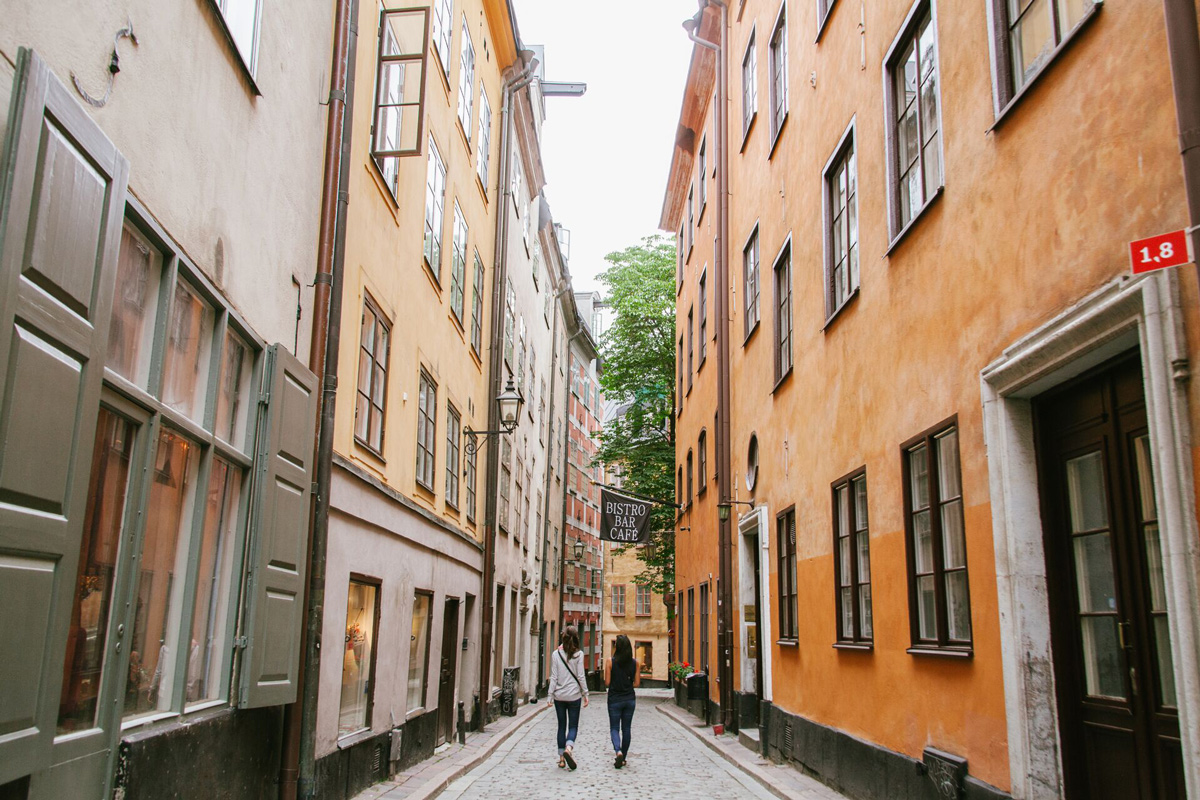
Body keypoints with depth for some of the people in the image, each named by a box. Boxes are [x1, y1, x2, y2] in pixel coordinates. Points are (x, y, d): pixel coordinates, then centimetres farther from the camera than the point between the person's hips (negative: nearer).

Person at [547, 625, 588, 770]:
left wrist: (551, 694, 2)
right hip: (574, 695, -2)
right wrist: (585, 694, 1)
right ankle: (568, 748, -19)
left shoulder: (556, 654, -1)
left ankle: (561, 758, 11)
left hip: (559, 695, 2)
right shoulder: (578, 654, -6)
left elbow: (554, 677, -2)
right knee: (573, 726, 7)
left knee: (561, 726, 11)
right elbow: (580, 676, -6)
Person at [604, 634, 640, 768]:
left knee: (614, 728, 6)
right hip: (630, 699, 3)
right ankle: (623, 758, 18)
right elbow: (637, 683, -1)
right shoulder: (635, 662, -3)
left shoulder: (610, 662, -11)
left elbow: (607, 683, -10)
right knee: (626, 729, 13)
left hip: (614, 700, -3)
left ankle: (618, 751, -18)